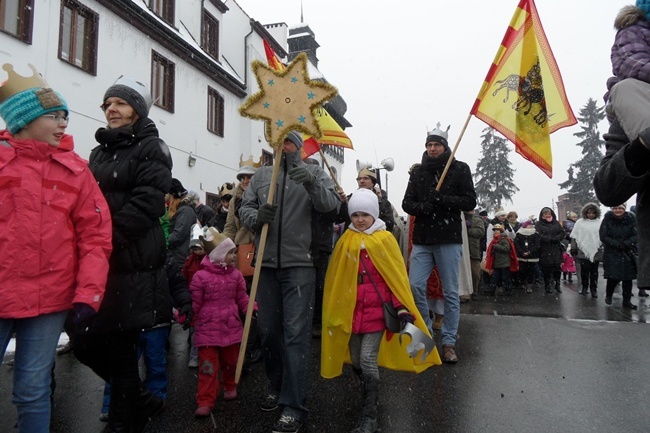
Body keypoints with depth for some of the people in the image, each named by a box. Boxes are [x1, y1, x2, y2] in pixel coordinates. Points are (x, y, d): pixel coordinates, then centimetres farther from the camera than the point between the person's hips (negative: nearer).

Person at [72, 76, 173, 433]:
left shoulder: (150, 149, -3)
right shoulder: (99, 152, 20)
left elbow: (147, 203, -15)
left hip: (132, 265, -8)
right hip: (100, 263, 8)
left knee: (119, 348, 1)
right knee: (86, 345, 11)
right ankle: (142, 401, 31)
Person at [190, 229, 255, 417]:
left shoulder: (236, 275, 2)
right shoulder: (201, 276, -11)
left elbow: (242, 298, 6)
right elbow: (195, 303, -8)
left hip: (231, 327, 4)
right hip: (208, 328, -4)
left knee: (230, 361, 19)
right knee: (208, 364, -2)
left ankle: (230, 386, 43)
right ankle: (205, 402, 7)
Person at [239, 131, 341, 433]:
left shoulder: (313, 173, 6)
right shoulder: (261, 175, 14)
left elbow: (332, 205, -6)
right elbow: (245, 208, 9)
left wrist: (312, 184, -23)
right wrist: (257, 216, -13)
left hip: (299, 264, -4)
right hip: (266, 263, 4)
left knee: (296, 333, -5)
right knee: (267, 329, 14)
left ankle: (294, 405, 4)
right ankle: (276, 385, 36)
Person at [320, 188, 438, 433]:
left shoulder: (385, 239, -5)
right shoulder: (346, 241, 3)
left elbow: (396, 277, -4)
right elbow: (336, 278, 10)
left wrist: (402, 309, -12)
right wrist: (334, 311, 11)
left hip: (377, 309, -4)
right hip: (352, 310, 4)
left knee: (368, 359, -9)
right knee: (356, 361, 12)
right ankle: (370, 397, 40)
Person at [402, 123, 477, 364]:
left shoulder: (460, 169, 3)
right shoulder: (418, 171, 12)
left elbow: (470, 201, -3)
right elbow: (407, 203, 8)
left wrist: (443, 200, -18)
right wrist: (423, 207, -14)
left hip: (449, 239, -3)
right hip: (422, 239, 3)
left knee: (451, 292, 3)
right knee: (415, 286, -3)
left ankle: (449, 342, 15)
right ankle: (425, 332, 19)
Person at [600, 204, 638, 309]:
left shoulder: (630, 220, 2)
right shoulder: (607, 220, -4)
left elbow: (635, 235, -2)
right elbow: (603, 237, -7)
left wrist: (626, 244, -19)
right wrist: (617, 244, -18)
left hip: (627, 254, 3)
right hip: (612, 254, -2)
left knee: (628, 278, 2)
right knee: (613, 277, -8)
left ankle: (627, 301, 15)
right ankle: (608, 295, 19)